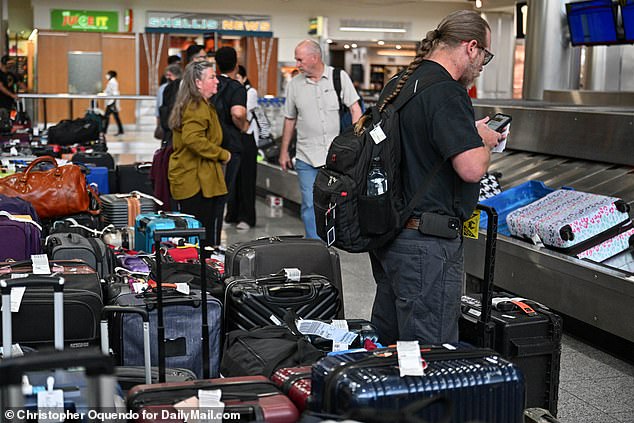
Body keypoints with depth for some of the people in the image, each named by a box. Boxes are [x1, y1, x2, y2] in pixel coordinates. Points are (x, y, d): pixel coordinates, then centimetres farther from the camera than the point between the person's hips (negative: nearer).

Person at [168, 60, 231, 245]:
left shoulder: (189, 105, 18)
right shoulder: (198, 107, -14)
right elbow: (193, 139, -27)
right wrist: (222, 154, -15)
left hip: (187, 179, 10)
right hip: (198, 181, -10)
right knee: (203, 236, -6)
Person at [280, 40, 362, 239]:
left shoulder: (339, 77, 0)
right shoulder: (294, 84, 6)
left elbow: (355, 110, 0)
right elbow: (290, 120, 15)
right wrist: (284, 152, 15)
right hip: (306, 157, 1)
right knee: (310, 206, -2)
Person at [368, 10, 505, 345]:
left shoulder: (397, 85, 12)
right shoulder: (447, 93, -17)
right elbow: (472, 167, -24)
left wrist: (471, 133, 18)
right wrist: (484, 141, -3)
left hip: (388, 234, 10)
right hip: (427, 241, -10)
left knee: (384, 341, 20)